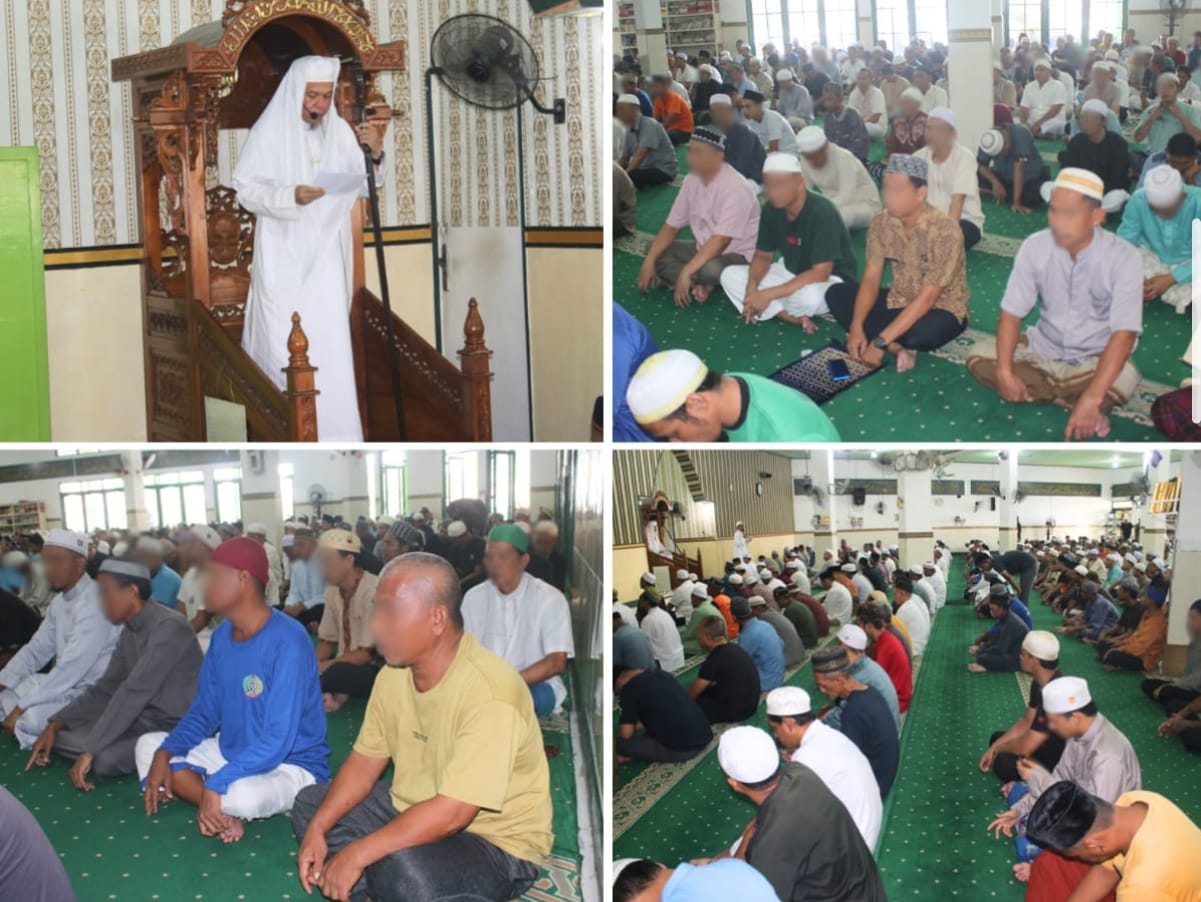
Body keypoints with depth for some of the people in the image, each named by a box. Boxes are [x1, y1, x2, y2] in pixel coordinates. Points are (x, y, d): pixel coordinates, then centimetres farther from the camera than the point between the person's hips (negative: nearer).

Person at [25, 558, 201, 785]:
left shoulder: (168, 628, -21)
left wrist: (90, 750, -28)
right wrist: (55, 725, 4)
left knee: (105, 759, -31)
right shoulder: (129, 631, 9)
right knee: (61, 736, -1)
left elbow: (134, 693, -26)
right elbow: (105, 689, 15)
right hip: (143, 720, 9)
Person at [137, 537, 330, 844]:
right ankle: (221, 810, -11)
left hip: (290, 765, -8)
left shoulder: (288, 641, -25)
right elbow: (204, 712, 8)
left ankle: (229, 807, -2)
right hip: (233, 755, 8)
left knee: (241, 793, -38)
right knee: (148, 746, 2)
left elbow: (277, 741, -29)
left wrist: (216, 784, -32)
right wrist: (165, 754, -9)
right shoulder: (222, 636, 1)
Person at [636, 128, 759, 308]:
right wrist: (649, 262, -11)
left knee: (711, 269, -39)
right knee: (656, 251, -3)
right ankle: (699, 285, -16)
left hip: (738, 255, -8)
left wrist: (686, 273, -35)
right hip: (705, 248, 8)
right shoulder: (691, 180, -2)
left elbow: (721, 241, -31)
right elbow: (671, 226, 2)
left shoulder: (735, 187, -25)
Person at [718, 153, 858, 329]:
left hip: (830, 281, -7)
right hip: (791, 274, 7)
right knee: (729, 276, -9)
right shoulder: (771, 210, -9)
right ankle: (793, 317, -16)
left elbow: (820, 274, -31)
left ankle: (776, 310, -5)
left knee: (809, 296, -42)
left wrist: (768, 295, -34)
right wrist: (752, 286, -20)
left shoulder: (822, 212, -28)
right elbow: (763, 255, 3)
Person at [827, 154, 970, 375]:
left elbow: (926, 298, -29)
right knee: (836, 294, -11)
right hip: (899, 302, 6)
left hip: (941, 310, -6)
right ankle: (898, 347, -20)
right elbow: (871, 279, -7)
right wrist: (856, 327, -25)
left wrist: (880, 341, -33)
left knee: (923, 332, -40)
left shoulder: (945, 230, -27)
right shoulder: (881, 223, -10)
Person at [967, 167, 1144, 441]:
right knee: (980, 357, -19)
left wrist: (1092, 398, -41)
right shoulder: (1035, 246, -14)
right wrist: (1005, 372, -26)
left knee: (1124, 379, -37)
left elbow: (1124, 333, -30)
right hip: (1044, 351, 4)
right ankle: (1070, 400, -18)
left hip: (1094, 360, -4)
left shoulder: (1123, 258, -22)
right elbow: (1011, 312, -10)